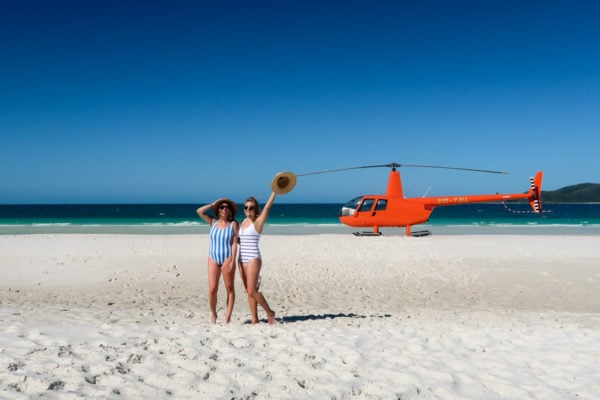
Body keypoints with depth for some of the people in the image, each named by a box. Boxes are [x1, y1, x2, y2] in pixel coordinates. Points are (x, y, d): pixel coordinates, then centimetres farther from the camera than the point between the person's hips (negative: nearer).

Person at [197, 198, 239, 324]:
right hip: (213, 258, 2)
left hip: (227, 258, -2)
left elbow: (235, 243, -5)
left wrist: (233, 260, -12)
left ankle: (228, 316, 8)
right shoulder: (213, 222, 10)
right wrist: (213, 204, 3)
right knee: (212, 289, -3)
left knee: (230, 288, 2)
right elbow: (199, 211, 0)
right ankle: (213, 314, 16)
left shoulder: (233, 224, 0)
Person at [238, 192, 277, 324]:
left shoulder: (258, 221, -5)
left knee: (252, 291, -10)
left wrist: (275, 191, -23)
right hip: (242, 259, 7)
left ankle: (269, 312, 7)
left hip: (253, 259, -7)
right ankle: (255, 319, 13)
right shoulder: (244, 222, 14)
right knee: (249, 291, 7)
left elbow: (267, 206, -18)